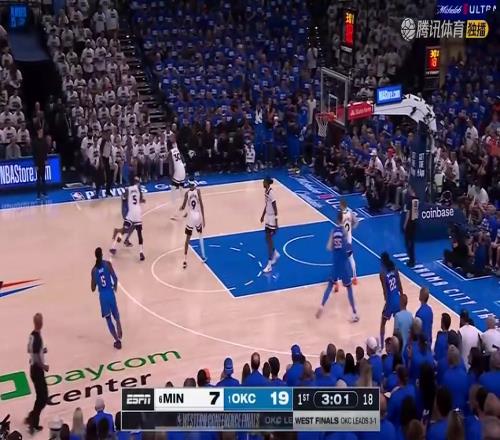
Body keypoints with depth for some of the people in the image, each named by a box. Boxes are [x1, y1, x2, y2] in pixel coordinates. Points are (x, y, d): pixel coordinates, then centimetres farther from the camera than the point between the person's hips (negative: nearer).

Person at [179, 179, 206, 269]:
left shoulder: (187, 193, -6)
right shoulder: (198, 191, -6)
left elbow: (183, 207, -4)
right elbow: (201, 205, -9)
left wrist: (180, 209, 21)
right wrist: (203, 219, -3)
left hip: (190, 218, -1)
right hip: (198, 216, 1)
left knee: (188, 238, 6)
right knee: (201, 235, 25)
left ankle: (185, 260, -1)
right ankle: (203, 256, 27)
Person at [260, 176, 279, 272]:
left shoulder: (271, 193, -23)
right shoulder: (265, 191, 5)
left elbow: (275, 208, -22)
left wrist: (276, 222, -21)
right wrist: (263, 215, 25)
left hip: (271, 219, -9)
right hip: (267, 218, 9)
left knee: (269, 240, -5)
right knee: (268, 239, 18)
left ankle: (269, 265, 0)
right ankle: (275, 254, 41)